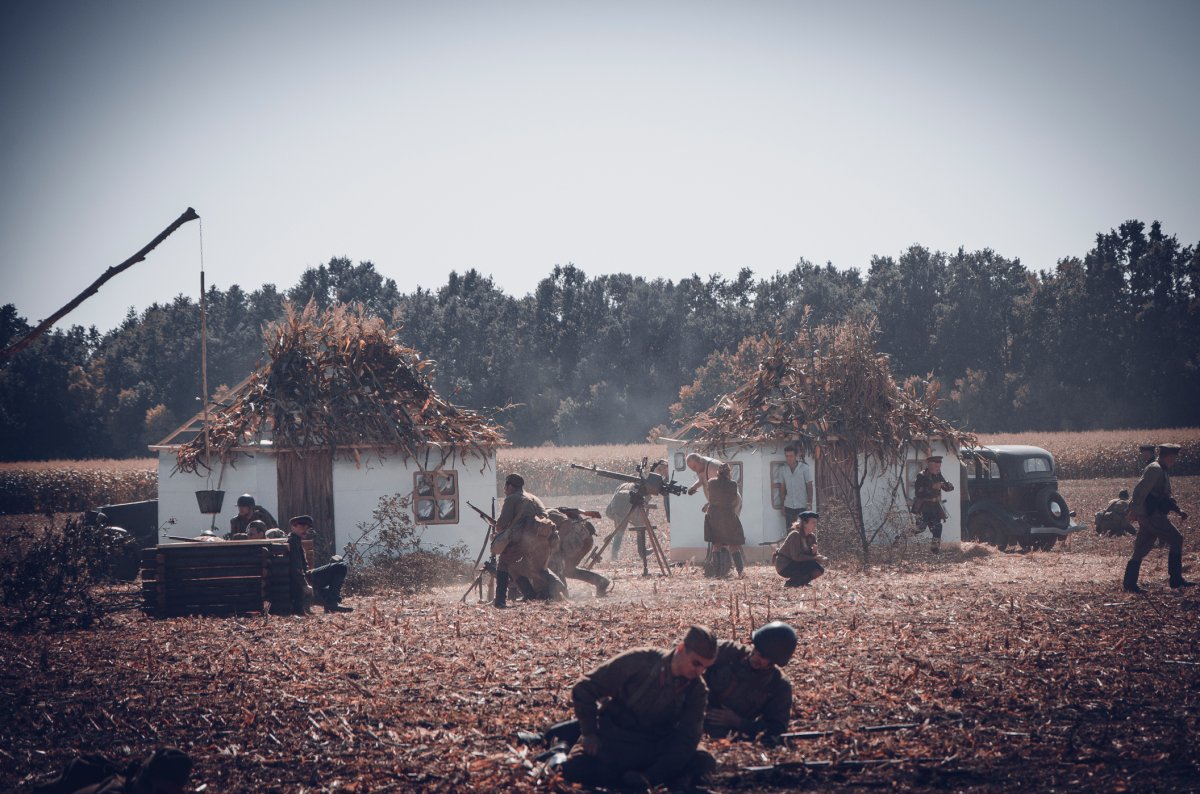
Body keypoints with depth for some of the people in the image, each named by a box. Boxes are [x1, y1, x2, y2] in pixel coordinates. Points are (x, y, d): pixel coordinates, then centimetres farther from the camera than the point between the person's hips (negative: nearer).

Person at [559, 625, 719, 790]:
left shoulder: (697, 690, -9)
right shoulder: (639, 662, -17)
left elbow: (687, 737, -17)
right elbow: (584, 689, -9)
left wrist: (652, 776, -29)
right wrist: (589, 733, -15)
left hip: (657, 748, 2)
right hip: (614, 741, -2)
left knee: (704, 762, -23)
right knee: (573, 768, -29)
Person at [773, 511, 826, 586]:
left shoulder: (811, 537, 4)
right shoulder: (795, 535, -21)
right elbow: (796, 557, -28)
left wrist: (814, 552, -18)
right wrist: (815, 558, -28)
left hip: (796, 565, 8)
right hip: (784, 566, -8)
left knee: (820, 569, -5)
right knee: (813, 565, -24)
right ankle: (790, 583, -12)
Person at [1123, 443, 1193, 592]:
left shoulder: (1160, 471, 21)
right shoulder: (1155, 469, -13)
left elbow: (1166, 496, 30)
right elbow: (1140, 490, -23)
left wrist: (1178, 510, 23)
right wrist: (1135, 510, -27)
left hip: (1148, 517, 10)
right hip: (1152, 516, -10)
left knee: (1141, 550, 8)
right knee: (1176, 540, -4)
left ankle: (1129, 583, 7)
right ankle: (1175, 579, 0)